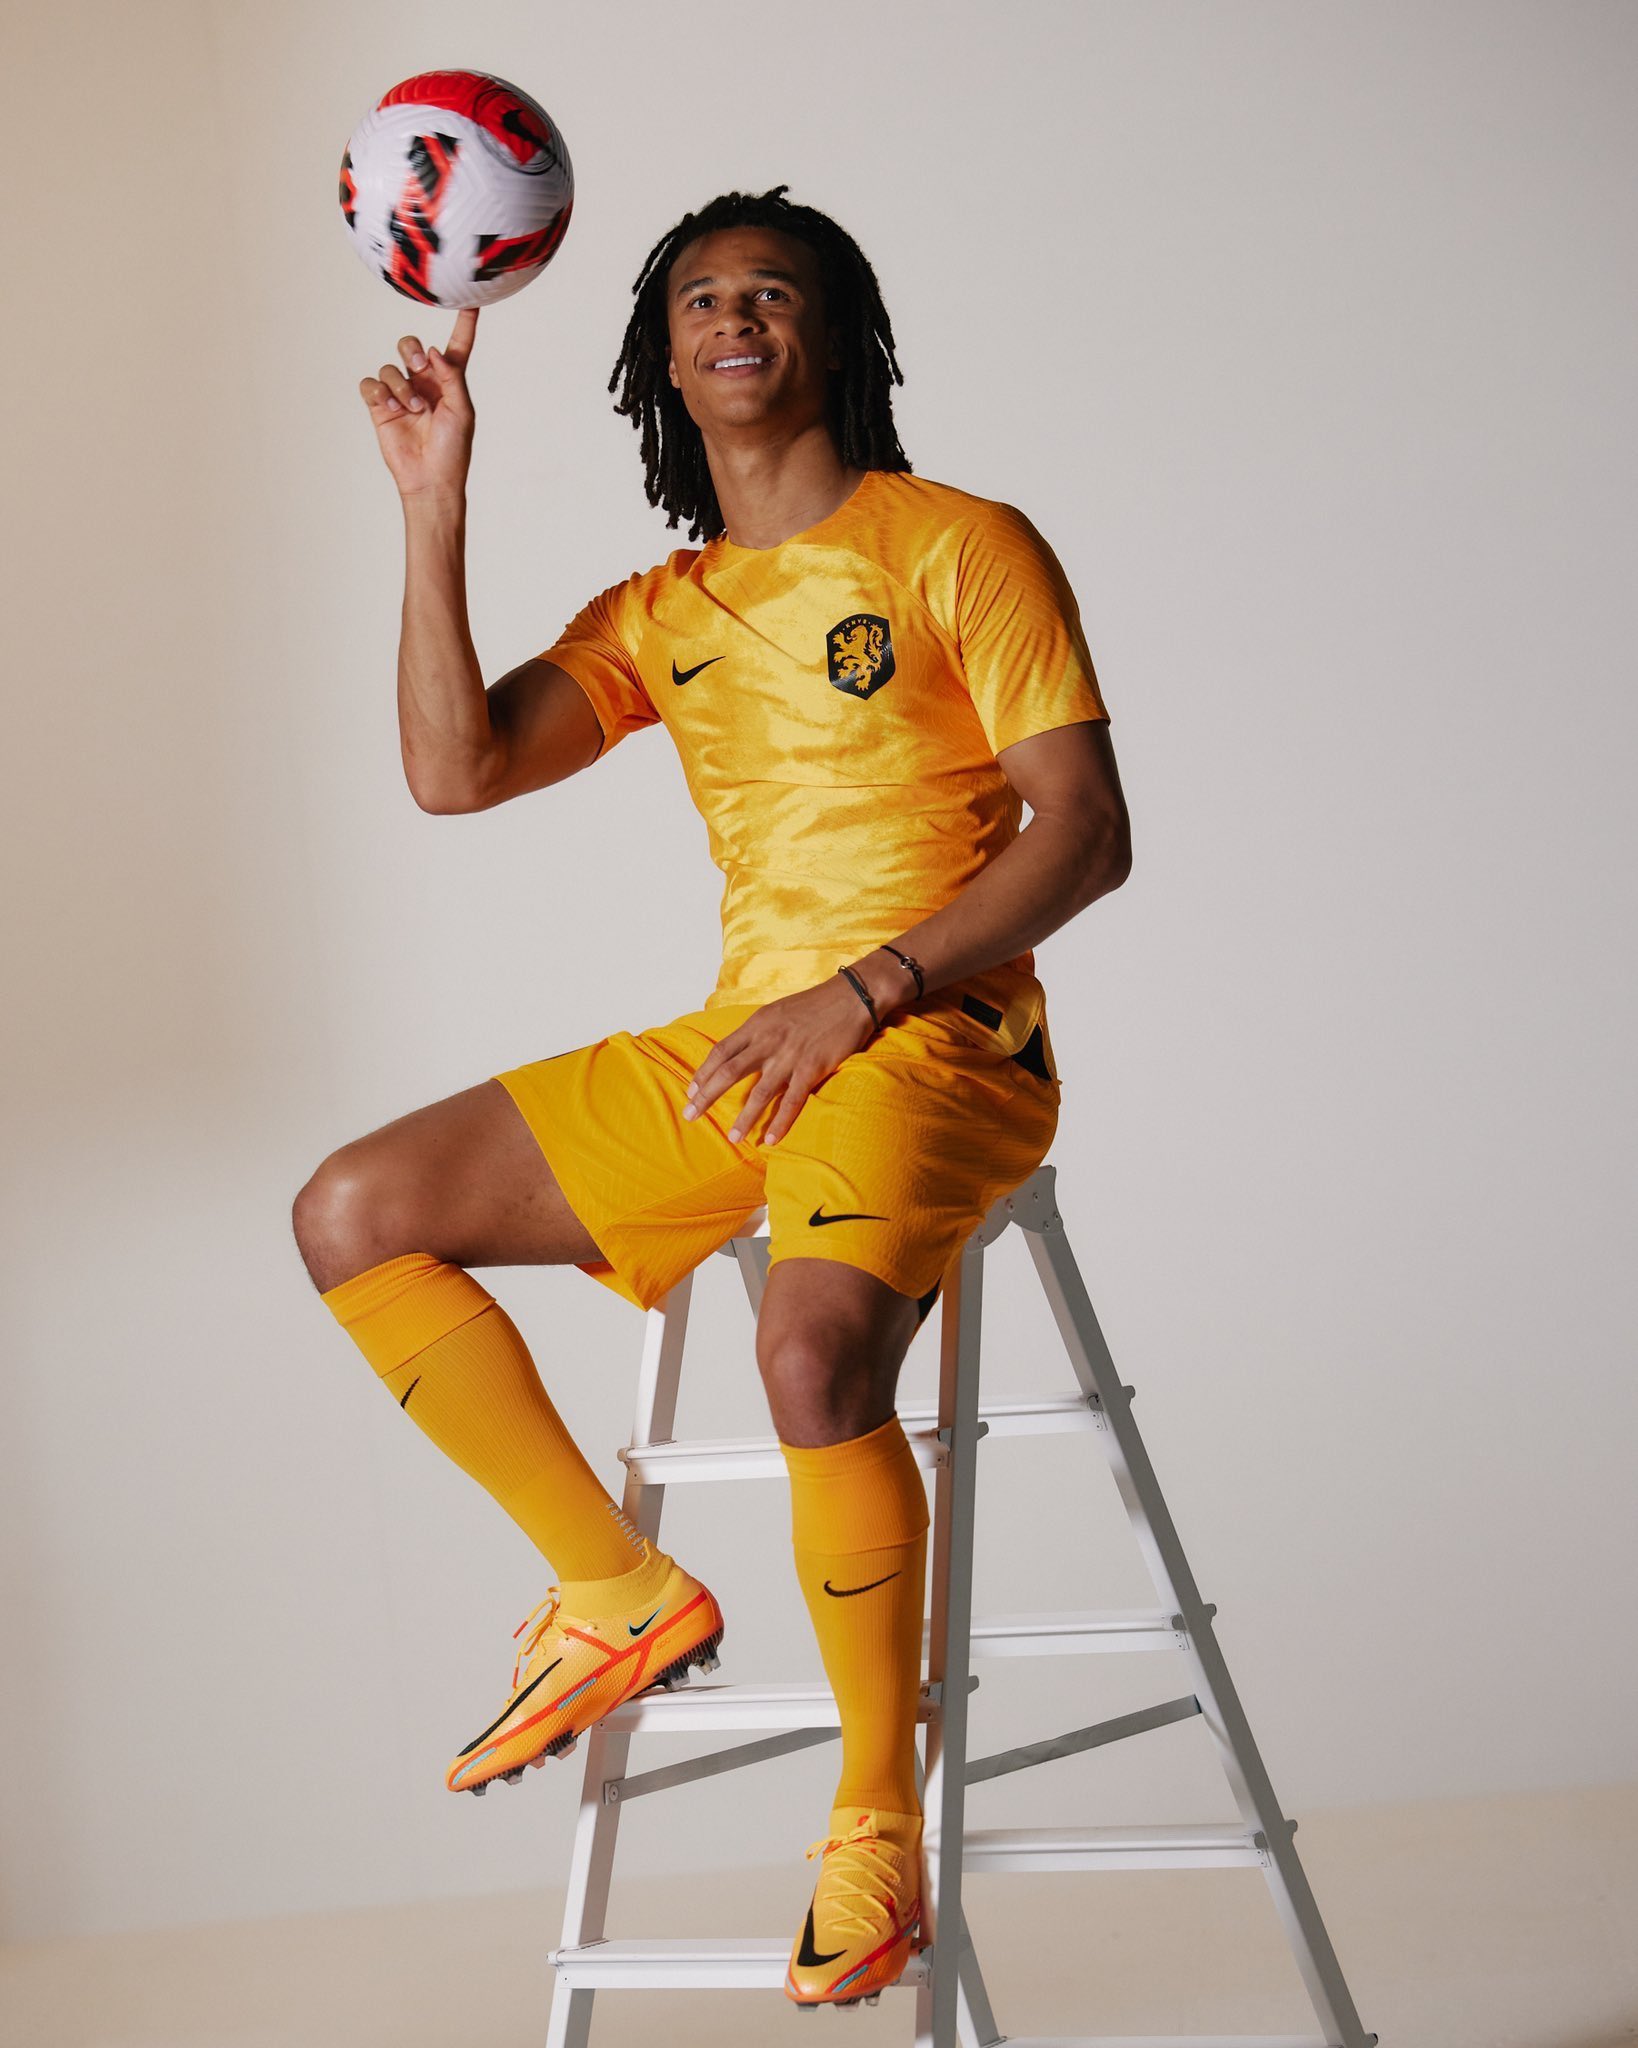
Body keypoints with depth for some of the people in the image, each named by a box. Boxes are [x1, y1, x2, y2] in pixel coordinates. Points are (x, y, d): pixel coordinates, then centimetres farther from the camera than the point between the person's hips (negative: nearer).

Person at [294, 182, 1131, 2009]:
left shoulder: (958, 546, 0)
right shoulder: (656, 617, 16)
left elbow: (1086, 833, -8)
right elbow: (452, 768, 1)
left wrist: (863, 993, -18)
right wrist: (432, 506, -2)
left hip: (933, 1047, -7)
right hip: (733, 1052, 7)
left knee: (814, 1350, -36)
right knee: (351, 1215, -3)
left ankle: (877, 1819, -17)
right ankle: (619, 1594, 3)